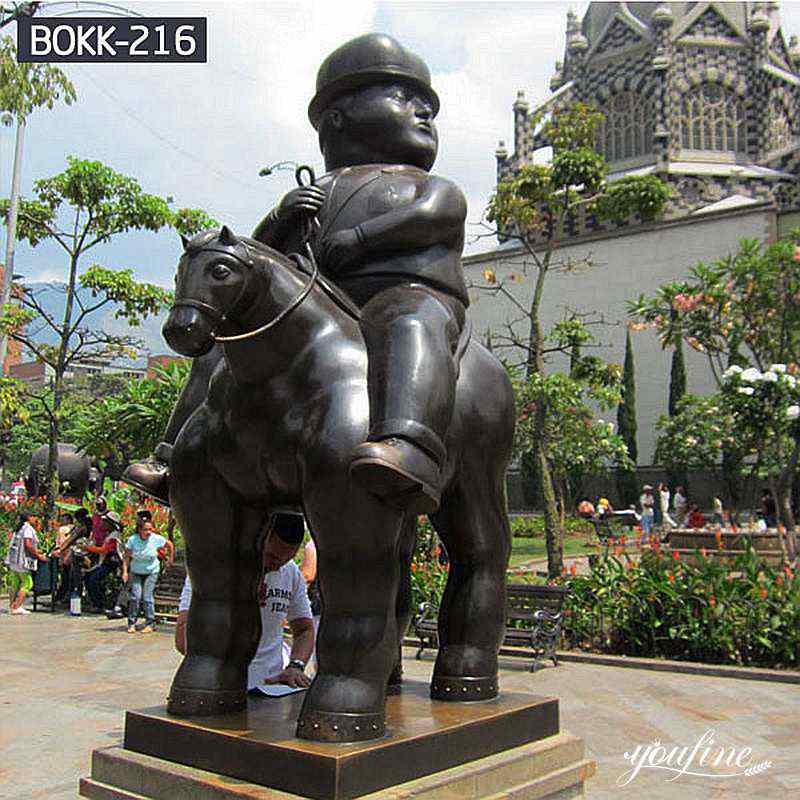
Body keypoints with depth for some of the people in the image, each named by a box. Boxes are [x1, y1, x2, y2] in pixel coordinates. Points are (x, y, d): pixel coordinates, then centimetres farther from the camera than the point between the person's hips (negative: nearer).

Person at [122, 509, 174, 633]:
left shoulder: (156, 539, -15)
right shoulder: (132, 540, -15)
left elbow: (169, 545, 3)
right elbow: (127, 557, -7)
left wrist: (170, 558, 11)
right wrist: (125, 571, -15)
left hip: (151, 572, -1)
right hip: (136, 572, 1)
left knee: (147, 597, -7)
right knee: (135, 597, -9)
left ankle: (149, 624, 2)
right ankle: (131, 624, 2)